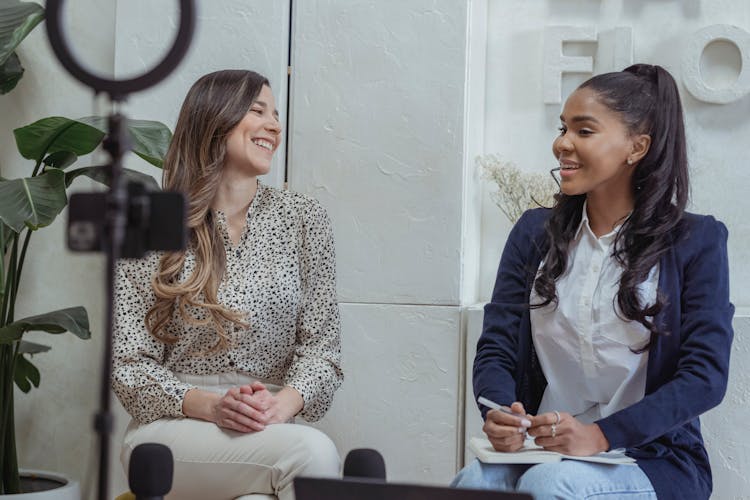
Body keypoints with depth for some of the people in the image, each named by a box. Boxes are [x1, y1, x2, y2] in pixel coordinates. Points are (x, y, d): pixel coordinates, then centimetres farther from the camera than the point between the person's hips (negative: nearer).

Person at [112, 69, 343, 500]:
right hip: (171, 430, -2)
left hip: (271, 430, 3)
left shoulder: (303, 218, 9)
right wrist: (208, 405, -19)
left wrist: (286, 401, -17)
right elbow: (129, 363, -1)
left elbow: (321, 345, 5)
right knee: (313, 451, -32)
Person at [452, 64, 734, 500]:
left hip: (652, 458, -2)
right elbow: (496, 346, 6)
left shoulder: (696, 240, 1)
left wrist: (603, 435, -21)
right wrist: (499, 416, -18)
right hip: (539, 450, 2)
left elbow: (706, 376, -8)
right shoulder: (534, 232, 11)